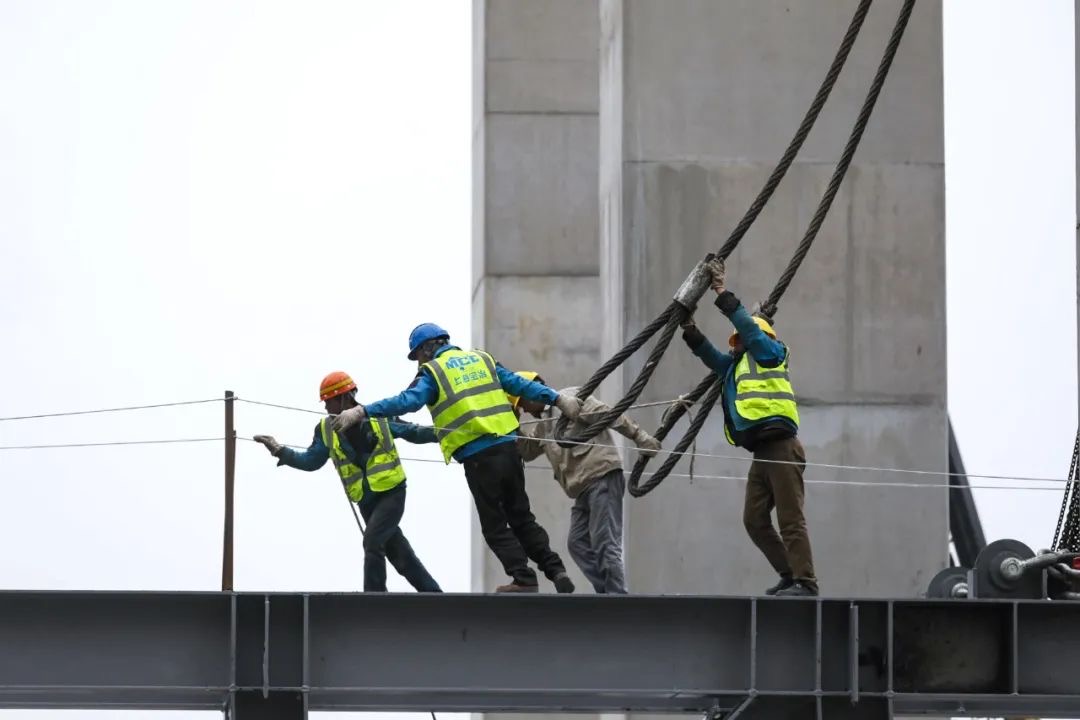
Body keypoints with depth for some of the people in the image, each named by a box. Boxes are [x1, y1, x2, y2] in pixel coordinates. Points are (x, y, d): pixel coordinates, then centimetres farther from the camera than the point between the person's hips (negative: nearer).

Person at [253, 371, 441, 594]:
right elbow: (311, 461, 3)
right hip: (366, 502, 5)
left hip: (392, 493, -5)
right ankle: (432, 593, 23)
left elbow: (412, 432, 2)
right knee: (399, 553, 10)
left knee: (373, 541, -23)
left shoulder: (379, 417, -8)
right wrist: (280, 452, -10)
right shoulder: (327, 429, 1)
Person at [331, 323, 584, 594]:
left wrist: (362, 412, -18)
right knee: (521, 517, 18)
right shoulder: (483, 359, 15)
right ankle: (556, 570, 11)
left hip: (478, 457, -5)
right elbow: (519, 384, 13)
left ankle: (524, 580, 2)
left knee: (495, 526, 7)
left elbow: (408, 401, -15)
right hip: (507, 447, 5)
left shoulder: (433, 372, -1)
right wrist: (557, 399, 16)